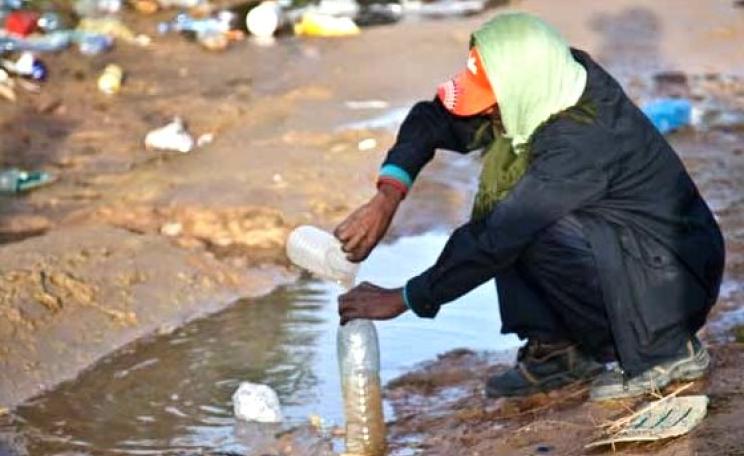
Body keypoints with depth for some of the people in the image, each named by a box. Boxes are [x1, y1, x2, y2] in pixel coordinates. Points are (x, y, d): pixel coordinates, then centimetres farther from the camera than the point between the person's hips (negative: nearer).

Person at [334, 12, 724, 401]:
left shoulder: (581, 142, -31)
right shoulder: (550, 87, -8)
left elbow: (497, 239, -29)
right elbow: (434, 119, -2)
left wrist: (403, 299, -21)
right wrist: (387, 196, -16)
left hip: (675, 279, -8)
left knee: (534, 232, -28)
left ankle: (666, 349, -11)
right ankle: (557, 349, 4)